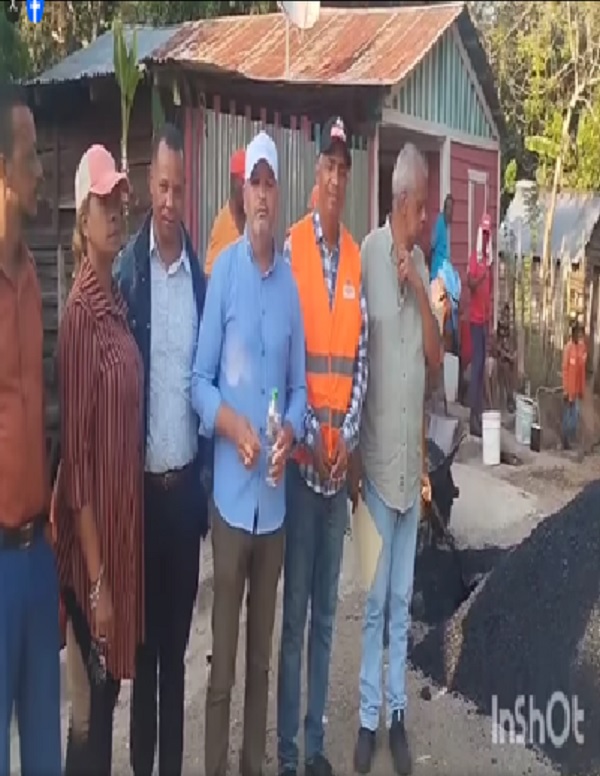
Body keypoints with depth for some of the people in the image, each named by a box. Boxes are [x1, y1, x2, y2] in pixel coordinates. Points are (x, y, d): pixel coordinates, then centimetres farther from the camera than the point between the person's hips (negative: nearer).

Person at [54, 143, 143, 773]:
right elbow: (74, 453, -20)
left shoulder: (117, 303, 8)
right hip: (91, 547, -8)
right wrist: (95, 575, -18)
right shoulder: (78, 314, -17)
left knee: (109, 694, 20)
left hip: (127, 528, 8)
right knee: (92, 704, 6)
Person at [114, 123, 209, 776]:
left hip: (188, 482, 3)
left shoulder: (203, 274, 5)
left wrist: (206, 477, 5)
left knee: (177, 643, 14)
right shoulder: (125, 269, -4)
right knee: (141, 640, 10)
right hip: (141, 481, -2)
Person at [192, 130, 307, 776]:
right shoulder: (223, 270, -5)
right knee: (223, 660, 4)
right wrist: (230, 423, -22)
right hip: (230, 491, -4)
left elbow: (299, 384, 9)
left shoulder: (291, 281, 6)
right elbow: (200, 380, -4)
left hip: (276, 493, 4)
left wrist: (290, 433, -10)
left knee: (262, 654, 16)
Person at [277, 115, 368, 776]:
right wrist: (310, 435, -15)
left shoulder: (358, 260, 9)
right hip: (301, 454, -5)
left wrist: (346, 436, -3)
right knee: (294, 611, 3)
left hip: (343, 458, 5)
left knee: (326, 611, 13)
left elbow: (361, 356, 8)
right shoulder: (291, 249, -6)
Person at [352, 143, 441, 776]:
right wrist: (352, 450, -11)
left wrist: (420, 289, -9)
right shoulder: (369, 254, -10)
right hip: (377, 454, -5)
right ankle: (367, 716, 19)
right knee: (374, 598, 5)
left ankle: (398, 711, 26)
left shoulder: (420, 262, 9)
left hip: (412, 456, 6)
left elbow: (436, 356, 4)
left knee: (402, 597, 14)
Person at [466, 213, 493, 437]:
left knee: (483, 363, 10)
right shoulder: (474, 256, -9)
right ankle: (474, 416, -10)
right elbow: (470, 282, -22)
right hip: (476, 317, -9)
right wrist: (480, 277, -39)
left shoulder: (489, 258, 17)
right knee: (477, 363, -10)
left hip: (485, 317, 9)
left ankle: (479, 412, 16)